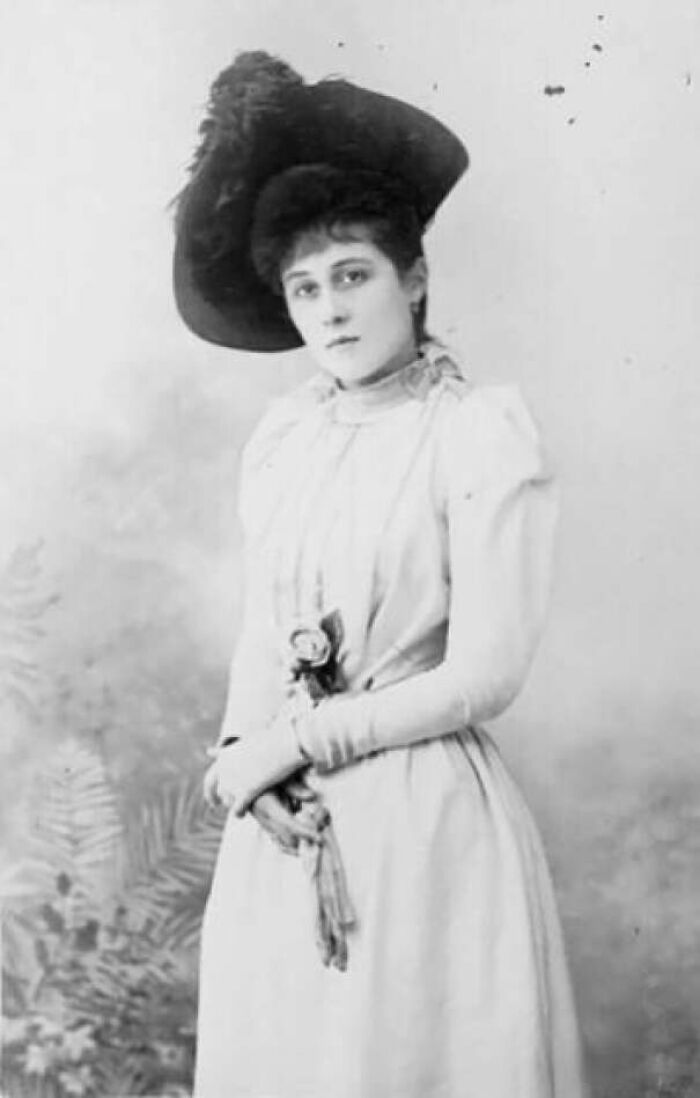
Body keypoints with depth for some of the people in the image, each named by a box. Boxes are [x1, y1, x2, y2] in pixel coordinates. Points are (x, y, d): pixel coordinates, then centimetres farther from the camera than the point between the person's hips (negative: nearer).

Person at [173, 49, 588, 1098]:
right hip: (282, 830, 5)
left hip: (426, 820, -5)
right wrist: (241, 752, -6)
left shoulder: (485, 431, -12)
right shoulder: (282, 436, 6)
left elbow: (484, 677, -15)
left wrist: (293, 742, -10)